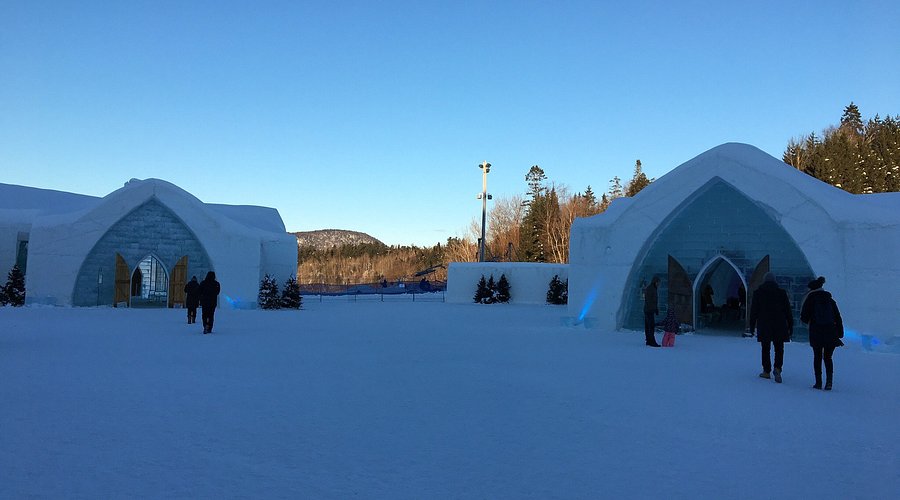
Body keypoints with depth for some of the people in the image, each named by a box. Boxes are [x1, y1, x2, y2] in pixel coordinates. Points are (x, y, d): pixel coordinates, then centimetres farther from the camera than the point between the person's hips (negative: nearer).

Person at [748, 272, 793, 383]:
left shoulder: (758, 292, 2)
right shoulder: (781, 292, 3)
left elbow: (754, 310, 3)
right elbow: (788, 310, 4)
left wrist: (752, 326, 9)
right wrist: (790, 327, 9)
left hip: (764, 325, 0)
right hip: (779, 326, 0)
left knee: (765, 349, 7)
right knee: (779, 348, 7)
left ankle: (766, 371, 8)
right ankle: (777, 368, -13)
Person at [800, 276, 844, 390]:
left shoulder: (810, 299, -1)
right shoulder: (830, 299, 11)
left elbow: (804, 317, -2)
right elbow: (838, 317, 8)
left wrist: (808, 321, 21)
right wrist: (840, 333, 8)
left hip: (816, 332, -3)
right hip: (831, 332, 3)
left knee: (817, 357, 7)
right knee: (828, 357, 11)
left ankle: (818, 382, 3)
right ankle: (829, 380, -5)